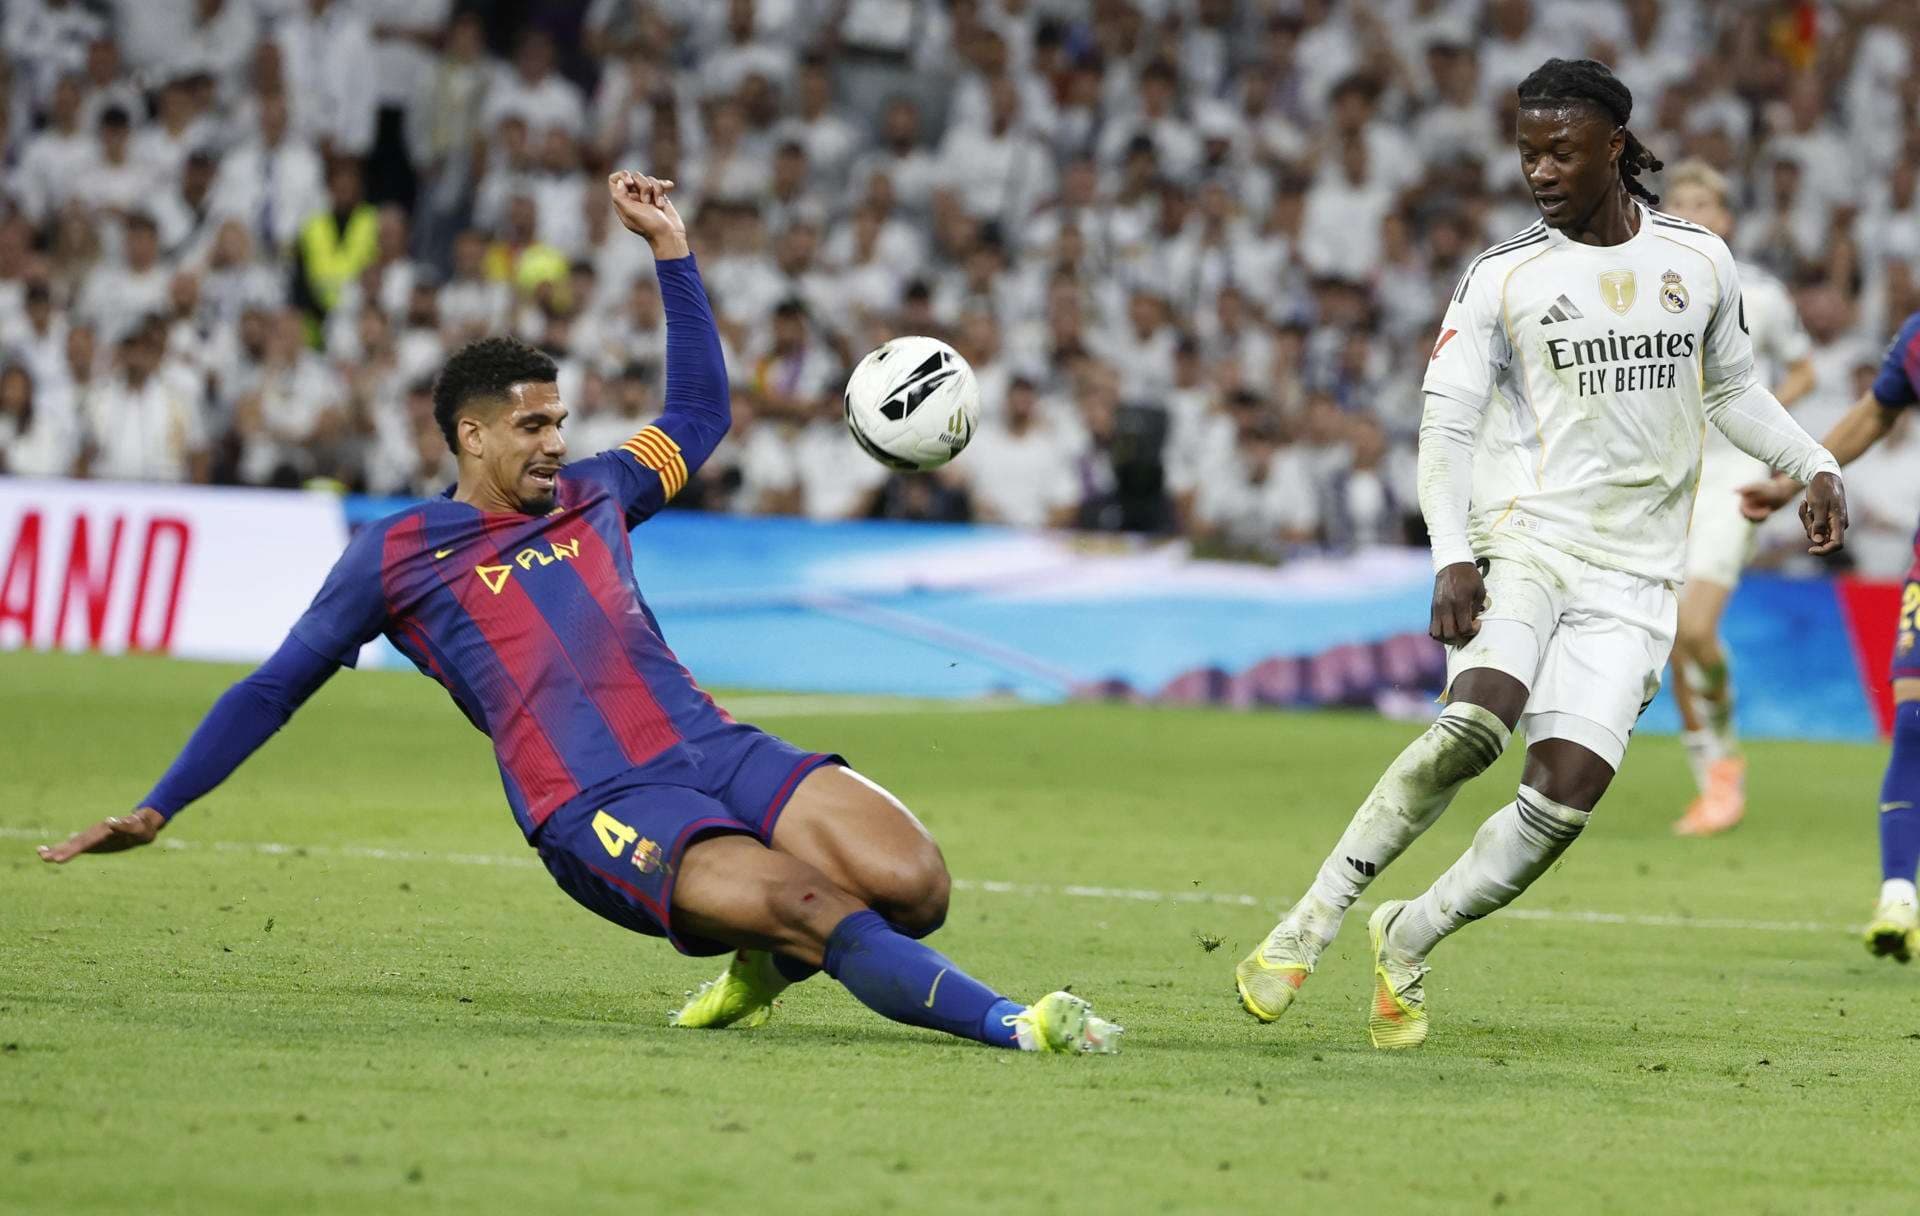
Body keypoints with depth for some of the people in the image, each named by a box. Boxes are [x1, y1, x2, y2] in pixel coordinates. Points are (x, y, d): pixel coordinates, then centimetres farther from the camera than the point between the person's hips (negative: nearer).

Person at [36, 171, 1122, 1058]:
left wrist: (672, 254, 31)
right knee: (809, 901, -32)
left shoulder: (590, 494, 23)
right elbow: (277, 689, 16)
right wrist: (156, 812, 14)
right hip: (600, 813, -6)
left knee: (914, 884, -17)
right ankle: (1011, 1024, -37)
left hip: (718, 748, 6)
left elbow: (700, 415, 38)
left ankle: (762, 969, 10)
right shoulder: (397, 556, 10)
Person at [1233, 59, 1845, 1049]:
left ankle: (1407, 941, 6)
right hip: (1522, 540, -3)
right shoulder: (1500, 279, 1)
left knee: (1567, 791, -13)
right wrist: (1452, 555, -17)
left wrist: (1813, 466, 11)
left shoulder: (1700, 261, 9)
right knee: (1478, 721, -30)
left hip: (1634, 577, 3)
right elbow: (1445, 425, -2)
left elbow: (1731, 389, 25)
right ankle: (1309, 924, -21)